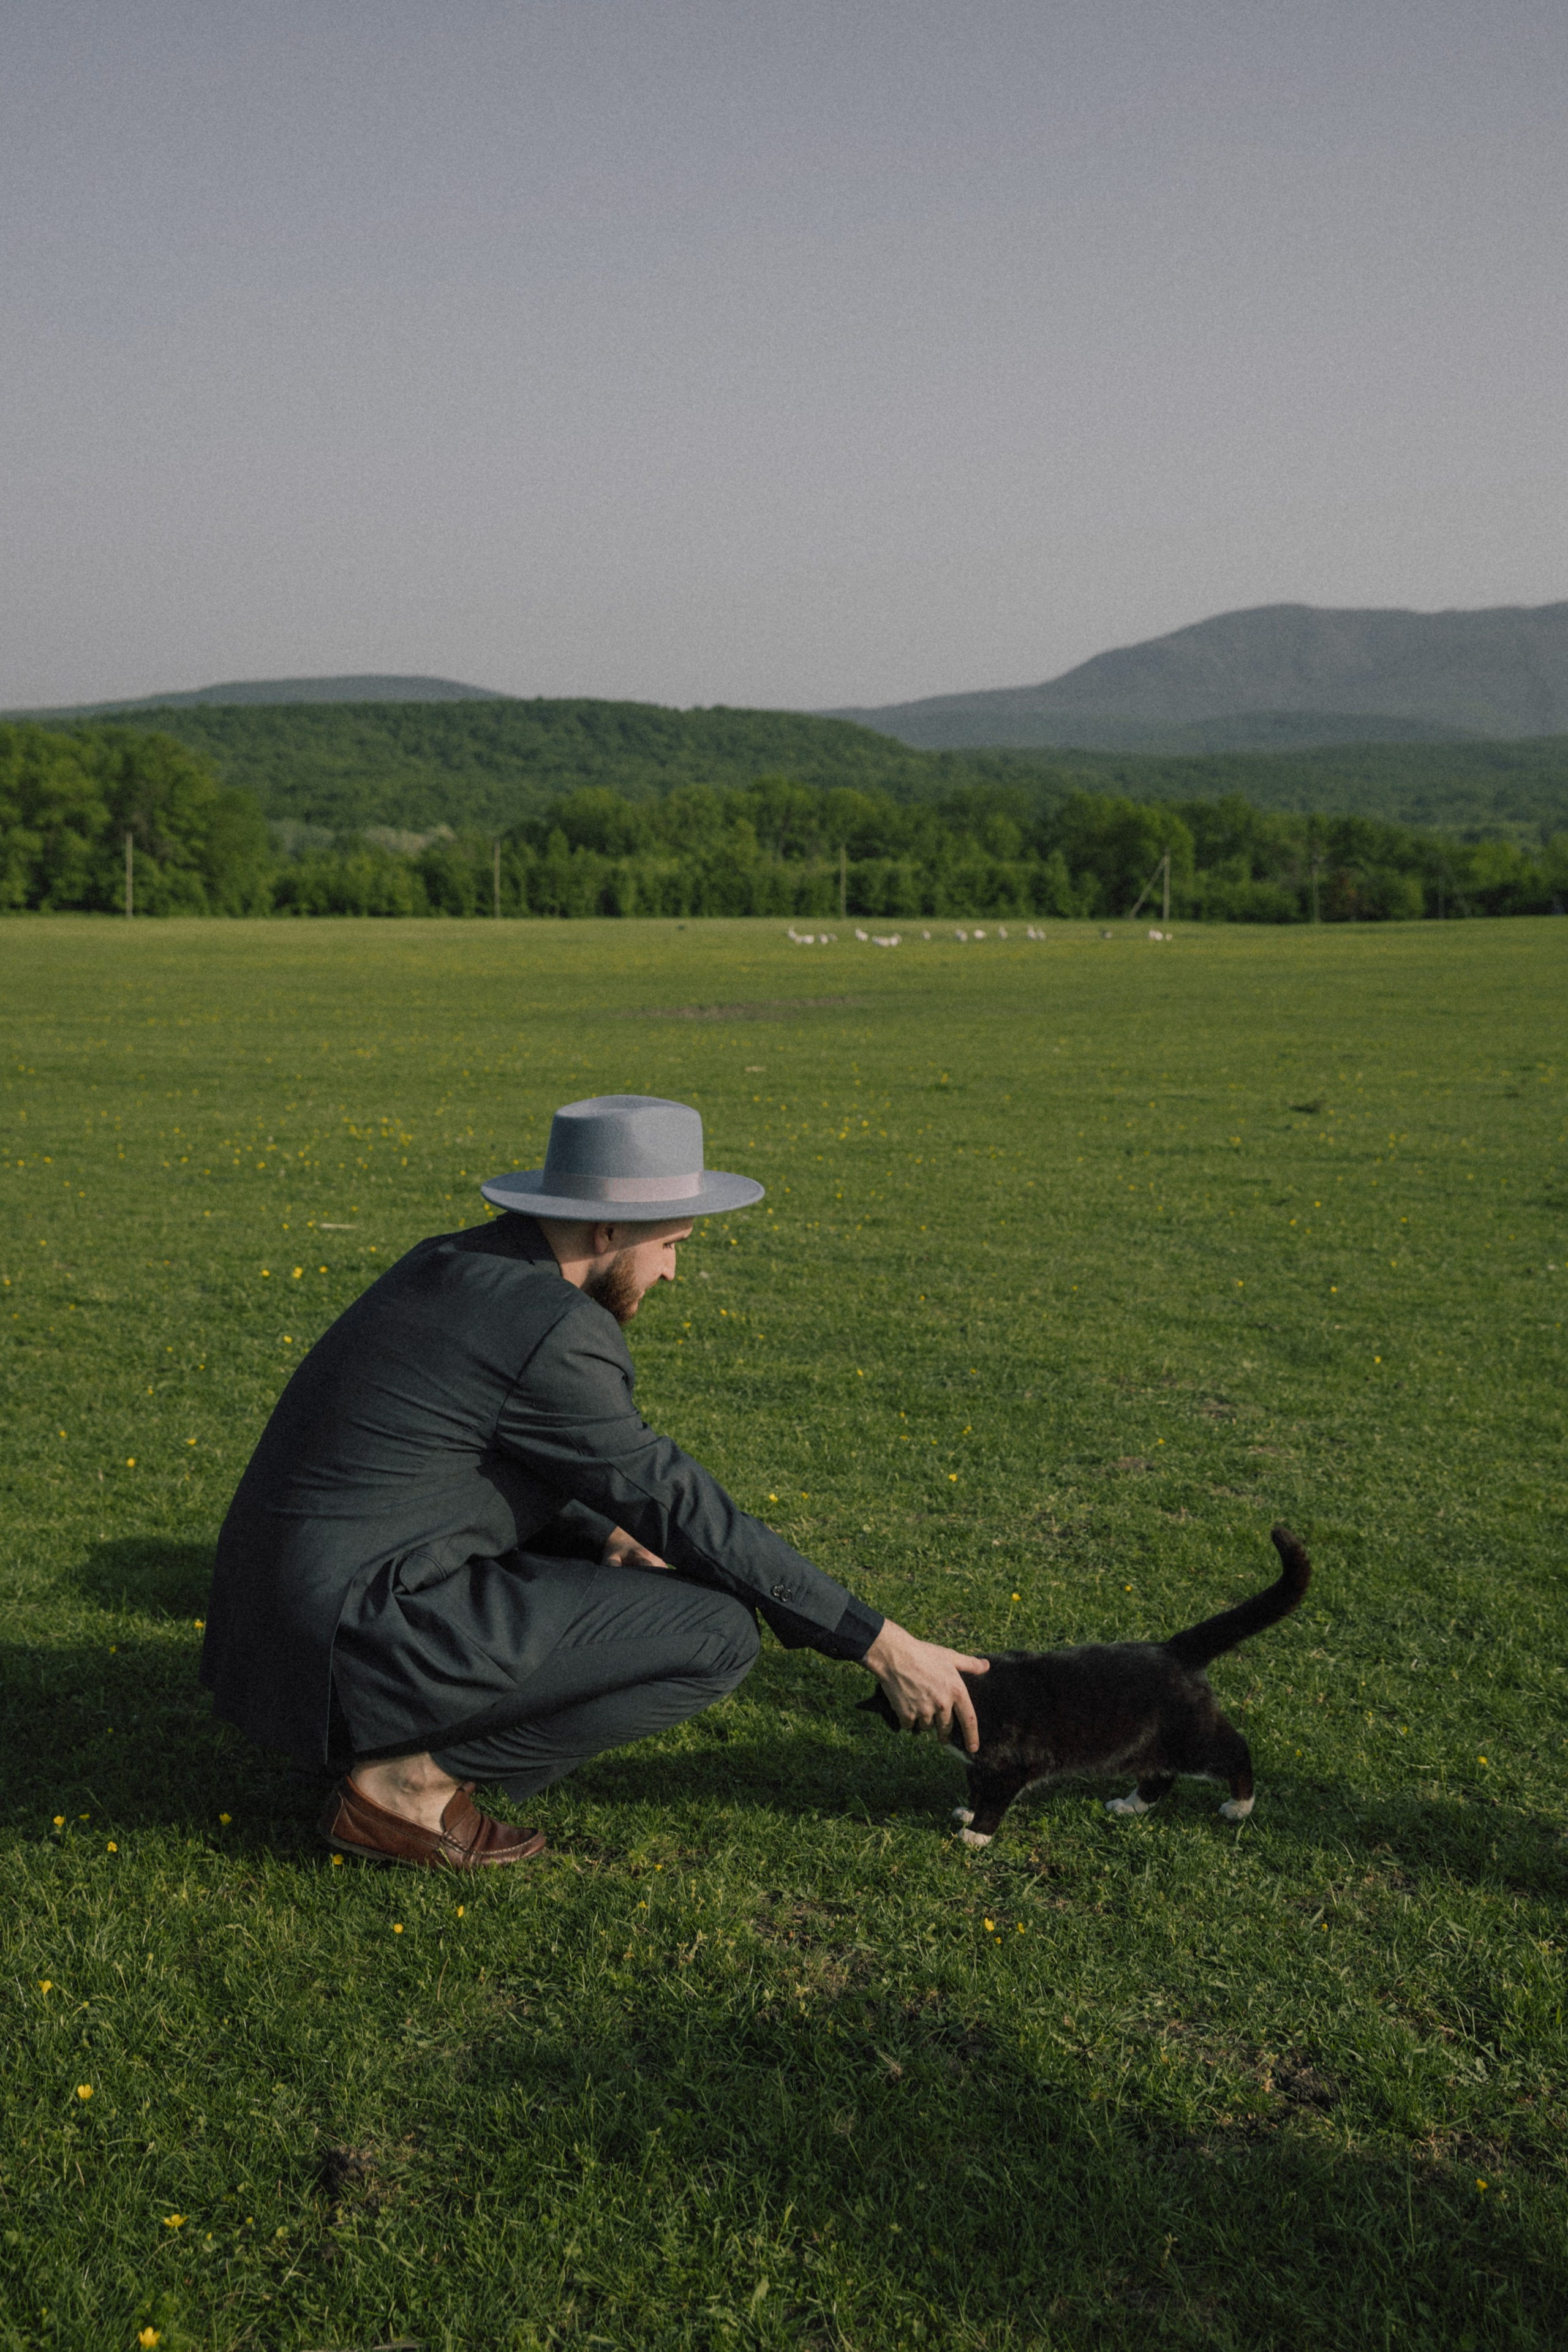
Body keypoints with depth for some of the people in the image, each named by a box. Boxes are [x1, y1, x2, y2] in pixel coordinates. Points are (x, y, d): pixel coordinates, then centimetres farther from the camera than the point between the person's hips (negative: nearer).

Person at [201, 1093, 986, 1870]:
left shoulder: (451, 1269, 11)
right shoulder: (552, 1331, -18)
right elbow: (680, 1506, -14)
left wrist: (610, 1538, 15)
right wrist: (883, 1647, -8)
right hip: (379, 1649, -10)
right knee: (719, 1633, -9)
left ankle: (398, 1749, 13)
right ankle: (407, 1778, -4)